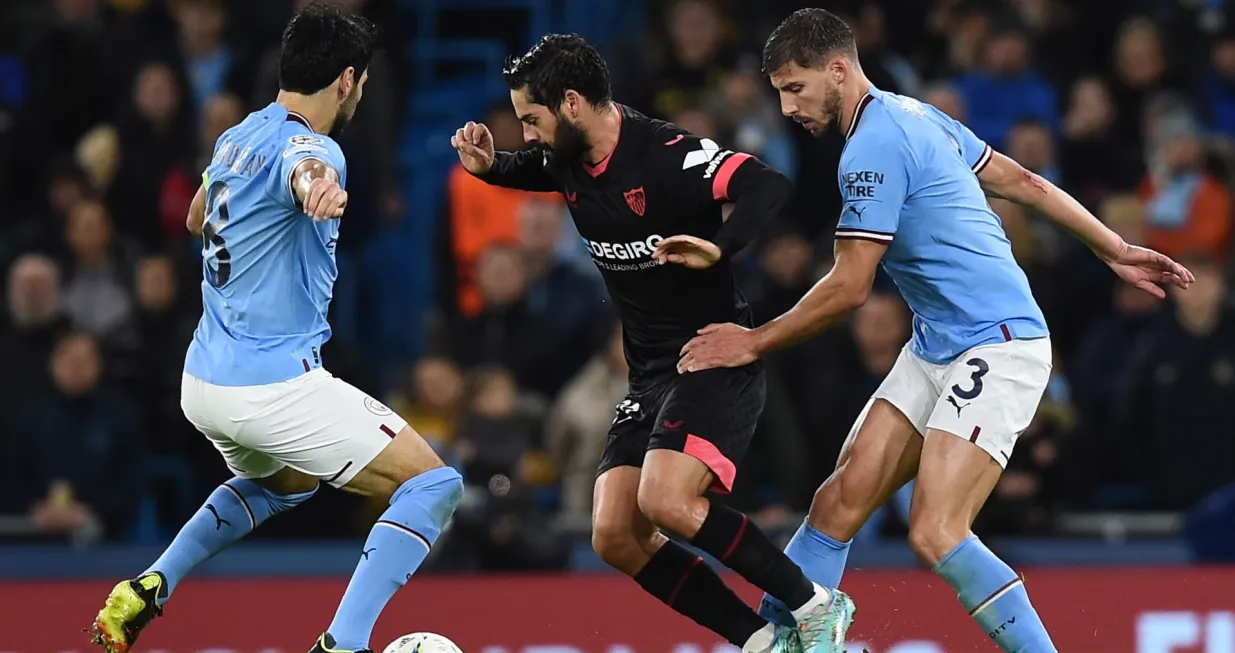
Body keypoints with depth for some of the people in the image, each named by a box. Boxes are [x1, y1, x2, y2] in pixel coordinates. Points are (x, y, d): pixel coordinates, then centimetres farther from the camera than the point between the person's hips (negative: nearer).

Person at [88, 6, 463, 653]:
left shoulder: (238, 137, 10)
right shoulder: (307, 144, -16)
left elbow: (196, 218, 30)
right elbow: (306, 170, -43)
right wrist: (318, 188, -66)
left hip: (203, 381, 9)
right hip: (274, 388, -9)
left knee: (283, 483, 38)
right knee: (433, 484, -6)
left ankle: (147, 588, 24)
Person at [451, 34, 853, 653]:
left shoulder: (667, 155, -20)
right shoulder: (569, 161, 5)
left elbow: (769, 186, -32)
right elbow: (527, 171, 29)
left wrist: (719, 247, -47)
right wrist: (487, 166, 7)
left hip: (715, 363, -9)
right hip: (649, 379, 9)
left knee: (664, 502, -28)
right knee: (615, 536, -4)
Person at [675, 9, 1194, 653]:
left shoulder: (874, 148, -17)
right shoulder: (913, 116, 13)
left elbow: (849, 288, -15)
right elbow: (1021, 181, 19)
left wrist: (755, 342, -4)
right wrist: (1116, 250, 24)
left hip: (997, 346, -10)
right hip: (936, 349, 10)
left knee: (935, 534, -20)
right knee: (842, 499, 1)